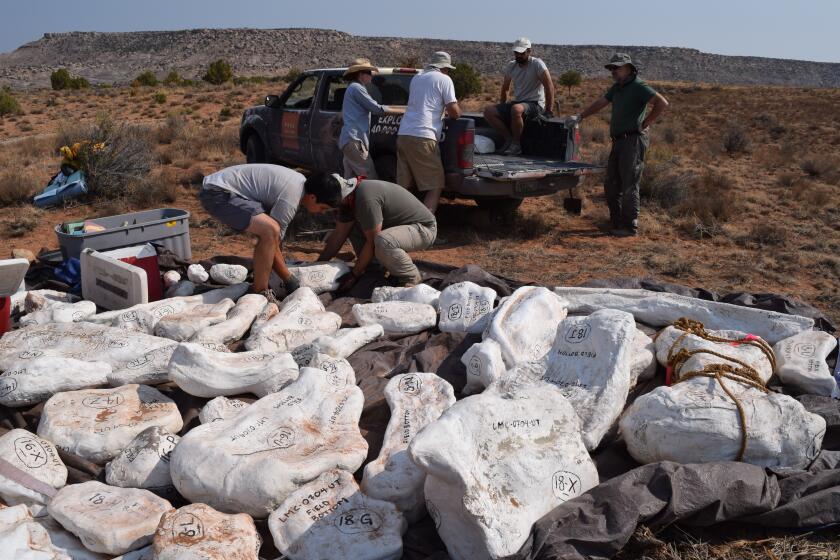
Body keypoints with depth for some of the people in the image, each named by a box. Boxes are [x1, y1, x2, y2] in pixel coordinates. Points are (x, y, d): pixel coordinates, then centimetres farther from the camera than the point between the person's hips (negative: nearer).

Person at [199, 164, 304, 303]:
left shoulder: (302, 181, 7)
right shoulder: (290, 198, -21)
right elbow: (273, 242, -15)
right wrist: (290, 280, -6)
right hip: (217, 193, -11)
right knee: (270, 231, -25)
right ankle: (261, 293, -14)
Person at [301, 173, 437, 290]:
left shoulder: (365, 198, -31)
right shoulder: (347, 197, -3)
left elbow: (372, 243, -25)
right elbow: (339, 234, 4)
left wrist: (354, 275, -16)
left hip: (424, 228, -9)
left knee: (383, 242, -37)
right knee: (349, 225, 3)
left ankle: (412, 279, -9)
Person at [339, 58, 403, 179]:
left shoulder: (352, 88, 26)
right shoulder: (356, 87, -6)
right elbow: (377, 109, -10)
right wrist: (402, 110, -5)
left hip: (347, 141, 10)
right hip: (354, 141, -10)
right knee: (371, 180, -13)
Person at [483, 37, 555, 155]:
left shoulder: (537, 64, -10)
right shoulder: (511, 66, 8)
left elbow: (549, 86, -13)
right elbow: (505, 88, 21)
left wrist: (548, 110, -15)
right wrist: (502, 109, 18)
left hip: (535, 104, -6)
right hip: (517, 102, 7)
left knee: (516, 109, -41)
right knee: (488, 110, -12)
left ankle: (516, 144, -21)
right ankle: (509, 139, -7)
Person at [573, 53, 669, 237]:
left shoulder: (638, 86, -9)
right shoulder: (617, 88, 17)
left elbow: (662, 103, -18)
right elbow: (600, 104, 28)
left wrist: (645, 123, -14)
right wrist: (580, 116, 25)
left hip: (633, 141, -9)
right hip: (618, 141, 9)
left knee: (629, 185, -7)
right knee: (611, 184, 11)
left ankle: (630, 227, 0)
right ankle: (617, 223, 20)